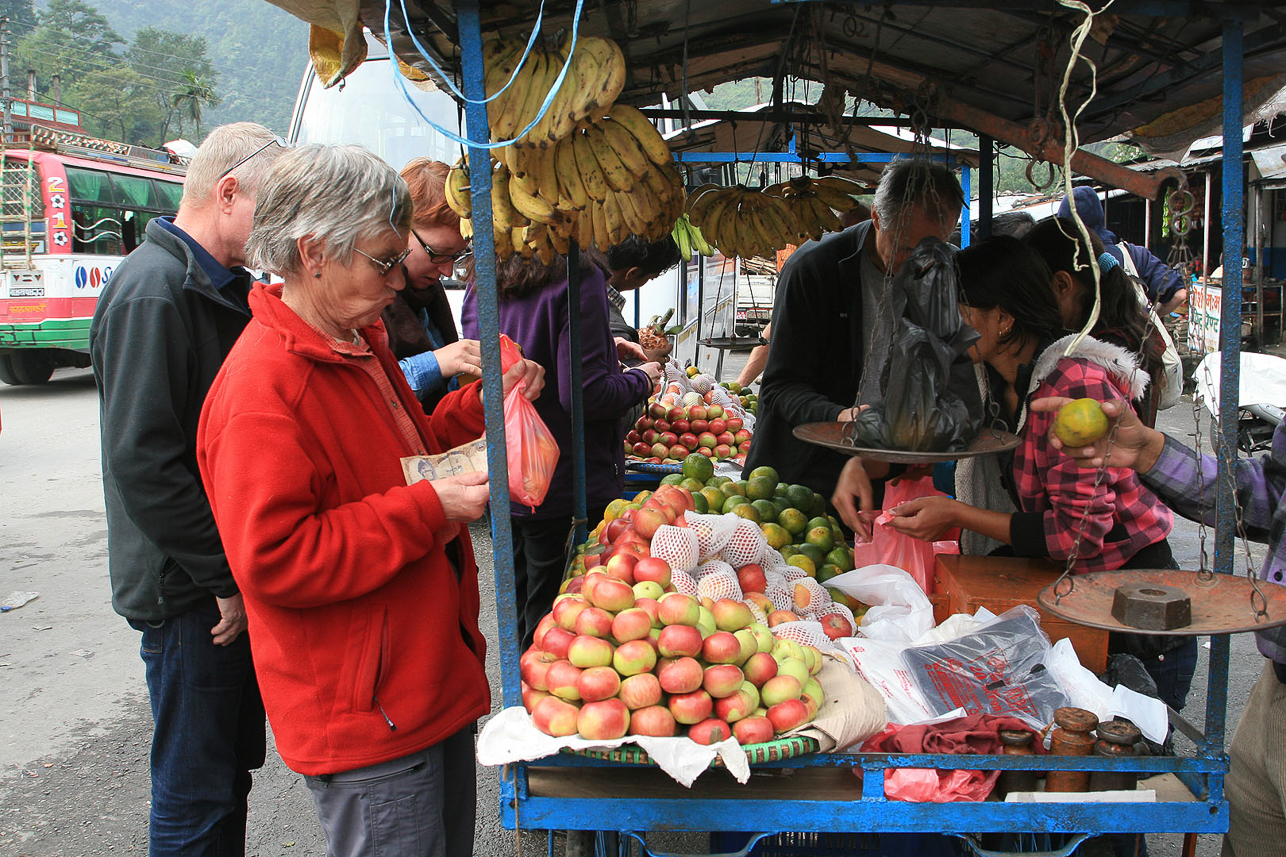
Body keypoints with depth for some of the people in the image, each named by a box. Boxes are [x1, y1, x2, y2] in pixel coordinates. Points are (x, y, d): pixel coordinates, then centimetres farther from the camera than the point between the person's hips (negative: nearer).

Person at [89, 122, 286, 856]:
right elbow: (143, 460, -23)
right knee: (196, 795, 2)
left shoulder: (224, 286, 14)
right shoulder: (154, 290, -17)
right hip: (189, 591, -9)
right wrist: (225, 579, -19)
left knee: (232, 769, 19)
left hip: (233, 582, 9)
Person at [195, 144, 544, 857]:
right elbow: (272, 561, -26)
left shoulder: (357, 344, 11)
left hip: (432, 681, 10)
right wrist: (429, 510, -25)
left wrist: (485, 403, 5)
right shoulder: (263, 386, -22)